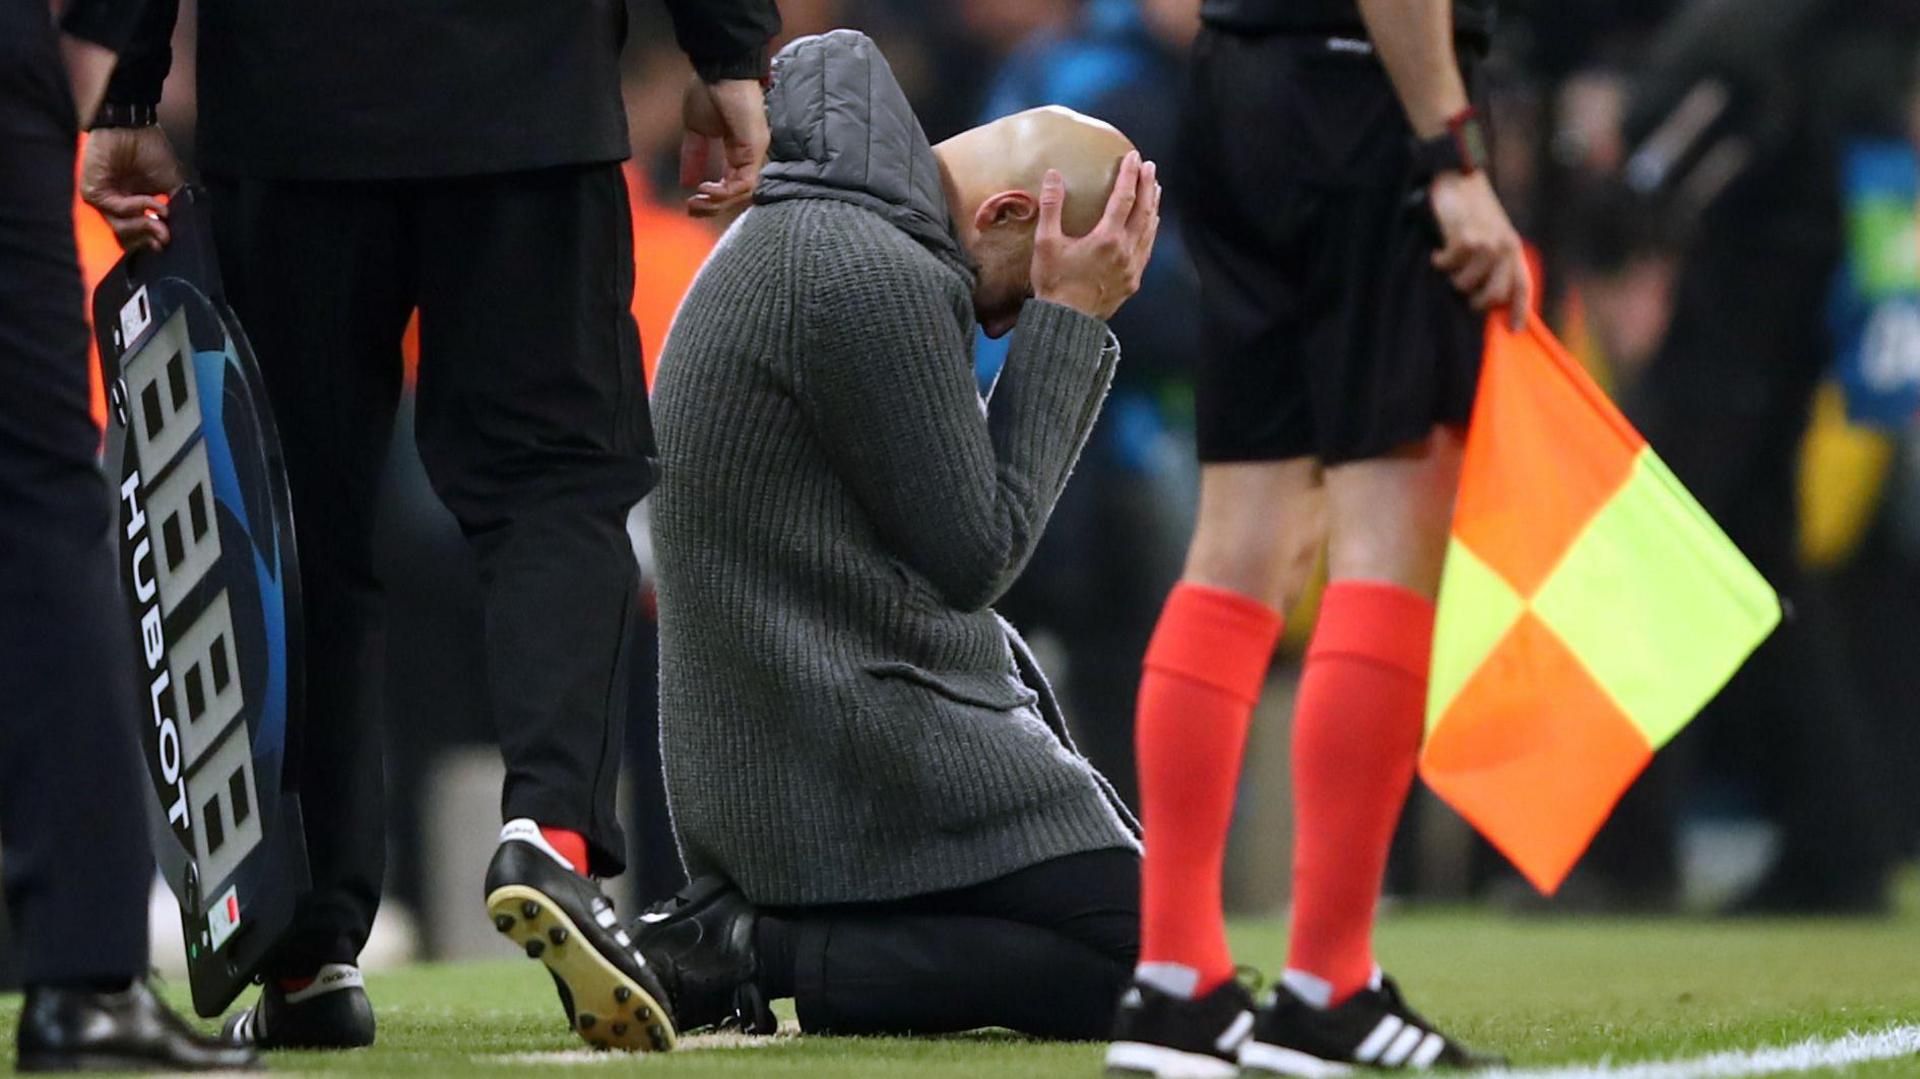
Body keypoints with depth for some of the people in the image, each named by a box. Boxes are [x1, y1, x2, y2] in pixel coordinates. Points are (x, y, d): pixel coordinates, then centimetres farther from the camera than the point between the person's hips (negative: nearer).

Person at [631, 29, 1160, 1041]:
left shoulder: (793, 239, 14)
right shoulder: (873, 277, -19)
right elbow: (974, 552, -14)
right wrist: (1068, 318, -8)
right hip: (865, 759, -11)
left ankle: (729, 923, 8)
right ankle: (752, 949, -14)